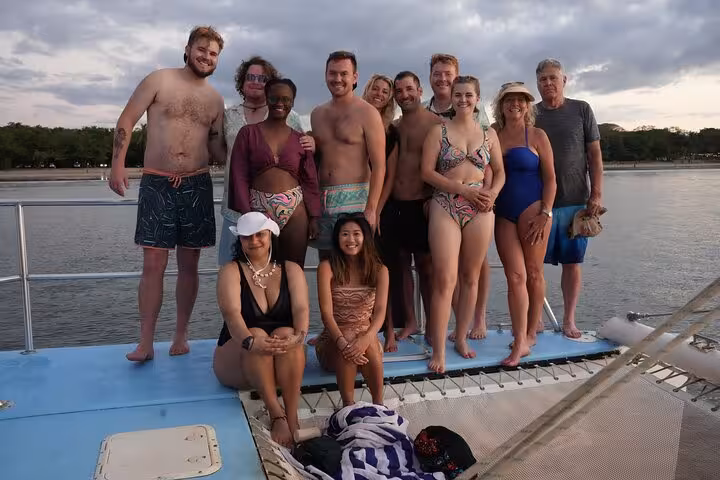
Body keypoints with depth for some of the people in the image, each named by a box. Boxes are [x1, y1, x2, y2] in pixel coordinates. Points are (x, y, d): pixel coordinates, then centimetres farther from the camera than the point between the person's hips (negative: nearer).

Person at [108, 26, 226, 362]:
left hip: (197, 185, 3)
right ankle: (146, 343, 4)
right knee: (153, 265, -4)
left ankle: (181, 337, 17)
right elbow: (126, 121, -1)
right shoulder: (159, 80, 1)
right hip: (156, 183, -3)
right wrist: (118, 165, -8)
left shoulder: (215, 99, 12)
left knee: (189, 265, 6)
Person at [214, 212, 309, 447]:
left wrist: (299, 336, -34)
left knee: (286, 334, -31)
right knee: (257, 335, -33)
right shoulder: (231, 271, -2)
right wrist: (250, 341, -41)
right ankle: (277, 415, -39)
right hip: (237, 361, -1)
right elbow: (231, 313, -19)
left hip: (285, 363, 1)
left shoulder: (291, 270, 5)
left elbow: (301, 308, -11)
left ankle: (292, 418, -37)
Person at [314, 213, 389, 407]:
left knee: (365, 345, -33)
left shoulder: (379, 270, 1)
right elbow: (326, 312, -14)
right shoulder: (327, 267, -5)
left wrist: (366, 337, -33)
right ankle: (348, 405, -25)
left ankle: (378, 403, -22)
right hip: (333, 340, -1)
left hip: (366, 337, 1)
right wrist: (342, 342, -32)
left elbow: (380, 311, -12)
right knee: (347, 350, -35)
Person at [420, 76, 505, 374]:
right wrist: (463, 190, -12)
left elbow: (500, 172, 16)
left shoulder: (489, 134, 13)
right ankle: (438, 350, -2)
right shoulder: (438, 131, 5)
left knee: (471, 277, 7)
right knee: (445, 279, -9)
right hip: (445, 207, -3)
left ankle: (461, 337, 23)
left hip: (480, 209, 3)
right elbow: (426, 171, -3)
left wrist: (492, 192, -6)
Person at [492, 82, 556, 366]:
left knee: (533, 273, 5)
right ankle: (520, 343, -2)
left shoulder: (536, 136, 2)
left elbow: (550, 178, -1)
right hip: (503, 213, 3)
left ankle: (530, 333, 19)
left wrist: (545, 214, -10)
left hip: (532, 209, -2)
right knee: (515, 276, -3)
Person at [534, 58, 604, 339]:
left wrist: (596, 194, -3)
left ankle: (569, 320, 17)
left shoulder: (581, 110, 5)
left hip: (575, 201, 0)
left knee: (573, 262, 5)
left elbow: (594, 154, 4)